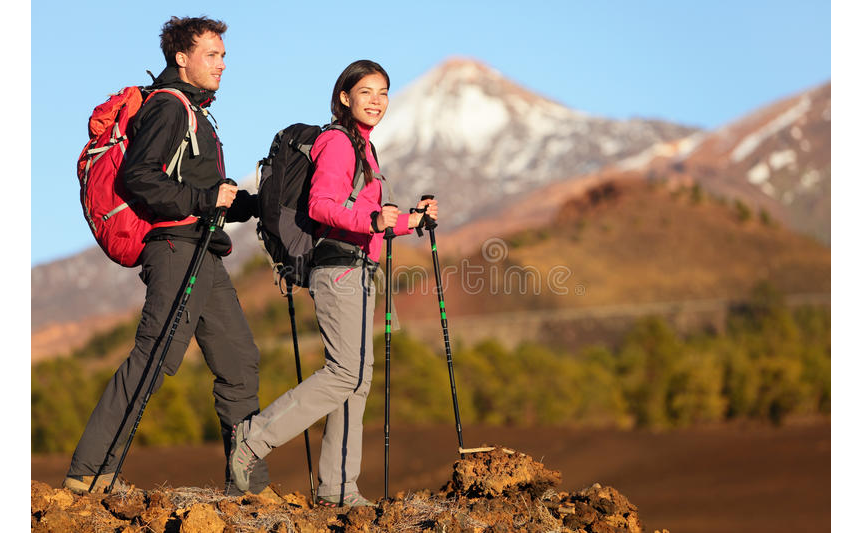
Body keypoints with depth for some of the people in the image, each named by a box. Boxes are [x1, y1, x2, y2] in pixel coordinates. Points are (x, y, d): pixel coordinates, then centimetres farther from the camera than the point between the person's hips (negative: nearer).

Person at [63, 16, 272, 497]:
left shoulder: (194, 112, 24)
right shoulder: (168, 107, -7)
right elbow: (139, 178, -20)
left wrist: (251, 203, 15)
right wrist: (206, 199, -18)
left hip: (205, 257, 10)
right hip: (178, 248, -10)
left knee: (239, 361, 7)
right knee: (155, 357, -14)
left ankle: (248, 480, 11)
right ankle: (89, 470, -12)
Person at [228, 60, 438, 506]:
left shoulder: (361, 146, 23)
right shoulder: (338, 142, -8)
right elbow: (319, 205, -21)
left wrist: (409, 221, 19)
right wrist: (372, 221, -34)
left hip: (355, 272, 10)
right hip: (341, 268, -10)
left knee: (356, 376, 6)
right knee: (347, 372, -15)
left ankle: (337, 489, 7)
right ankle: (252, 439, -13)